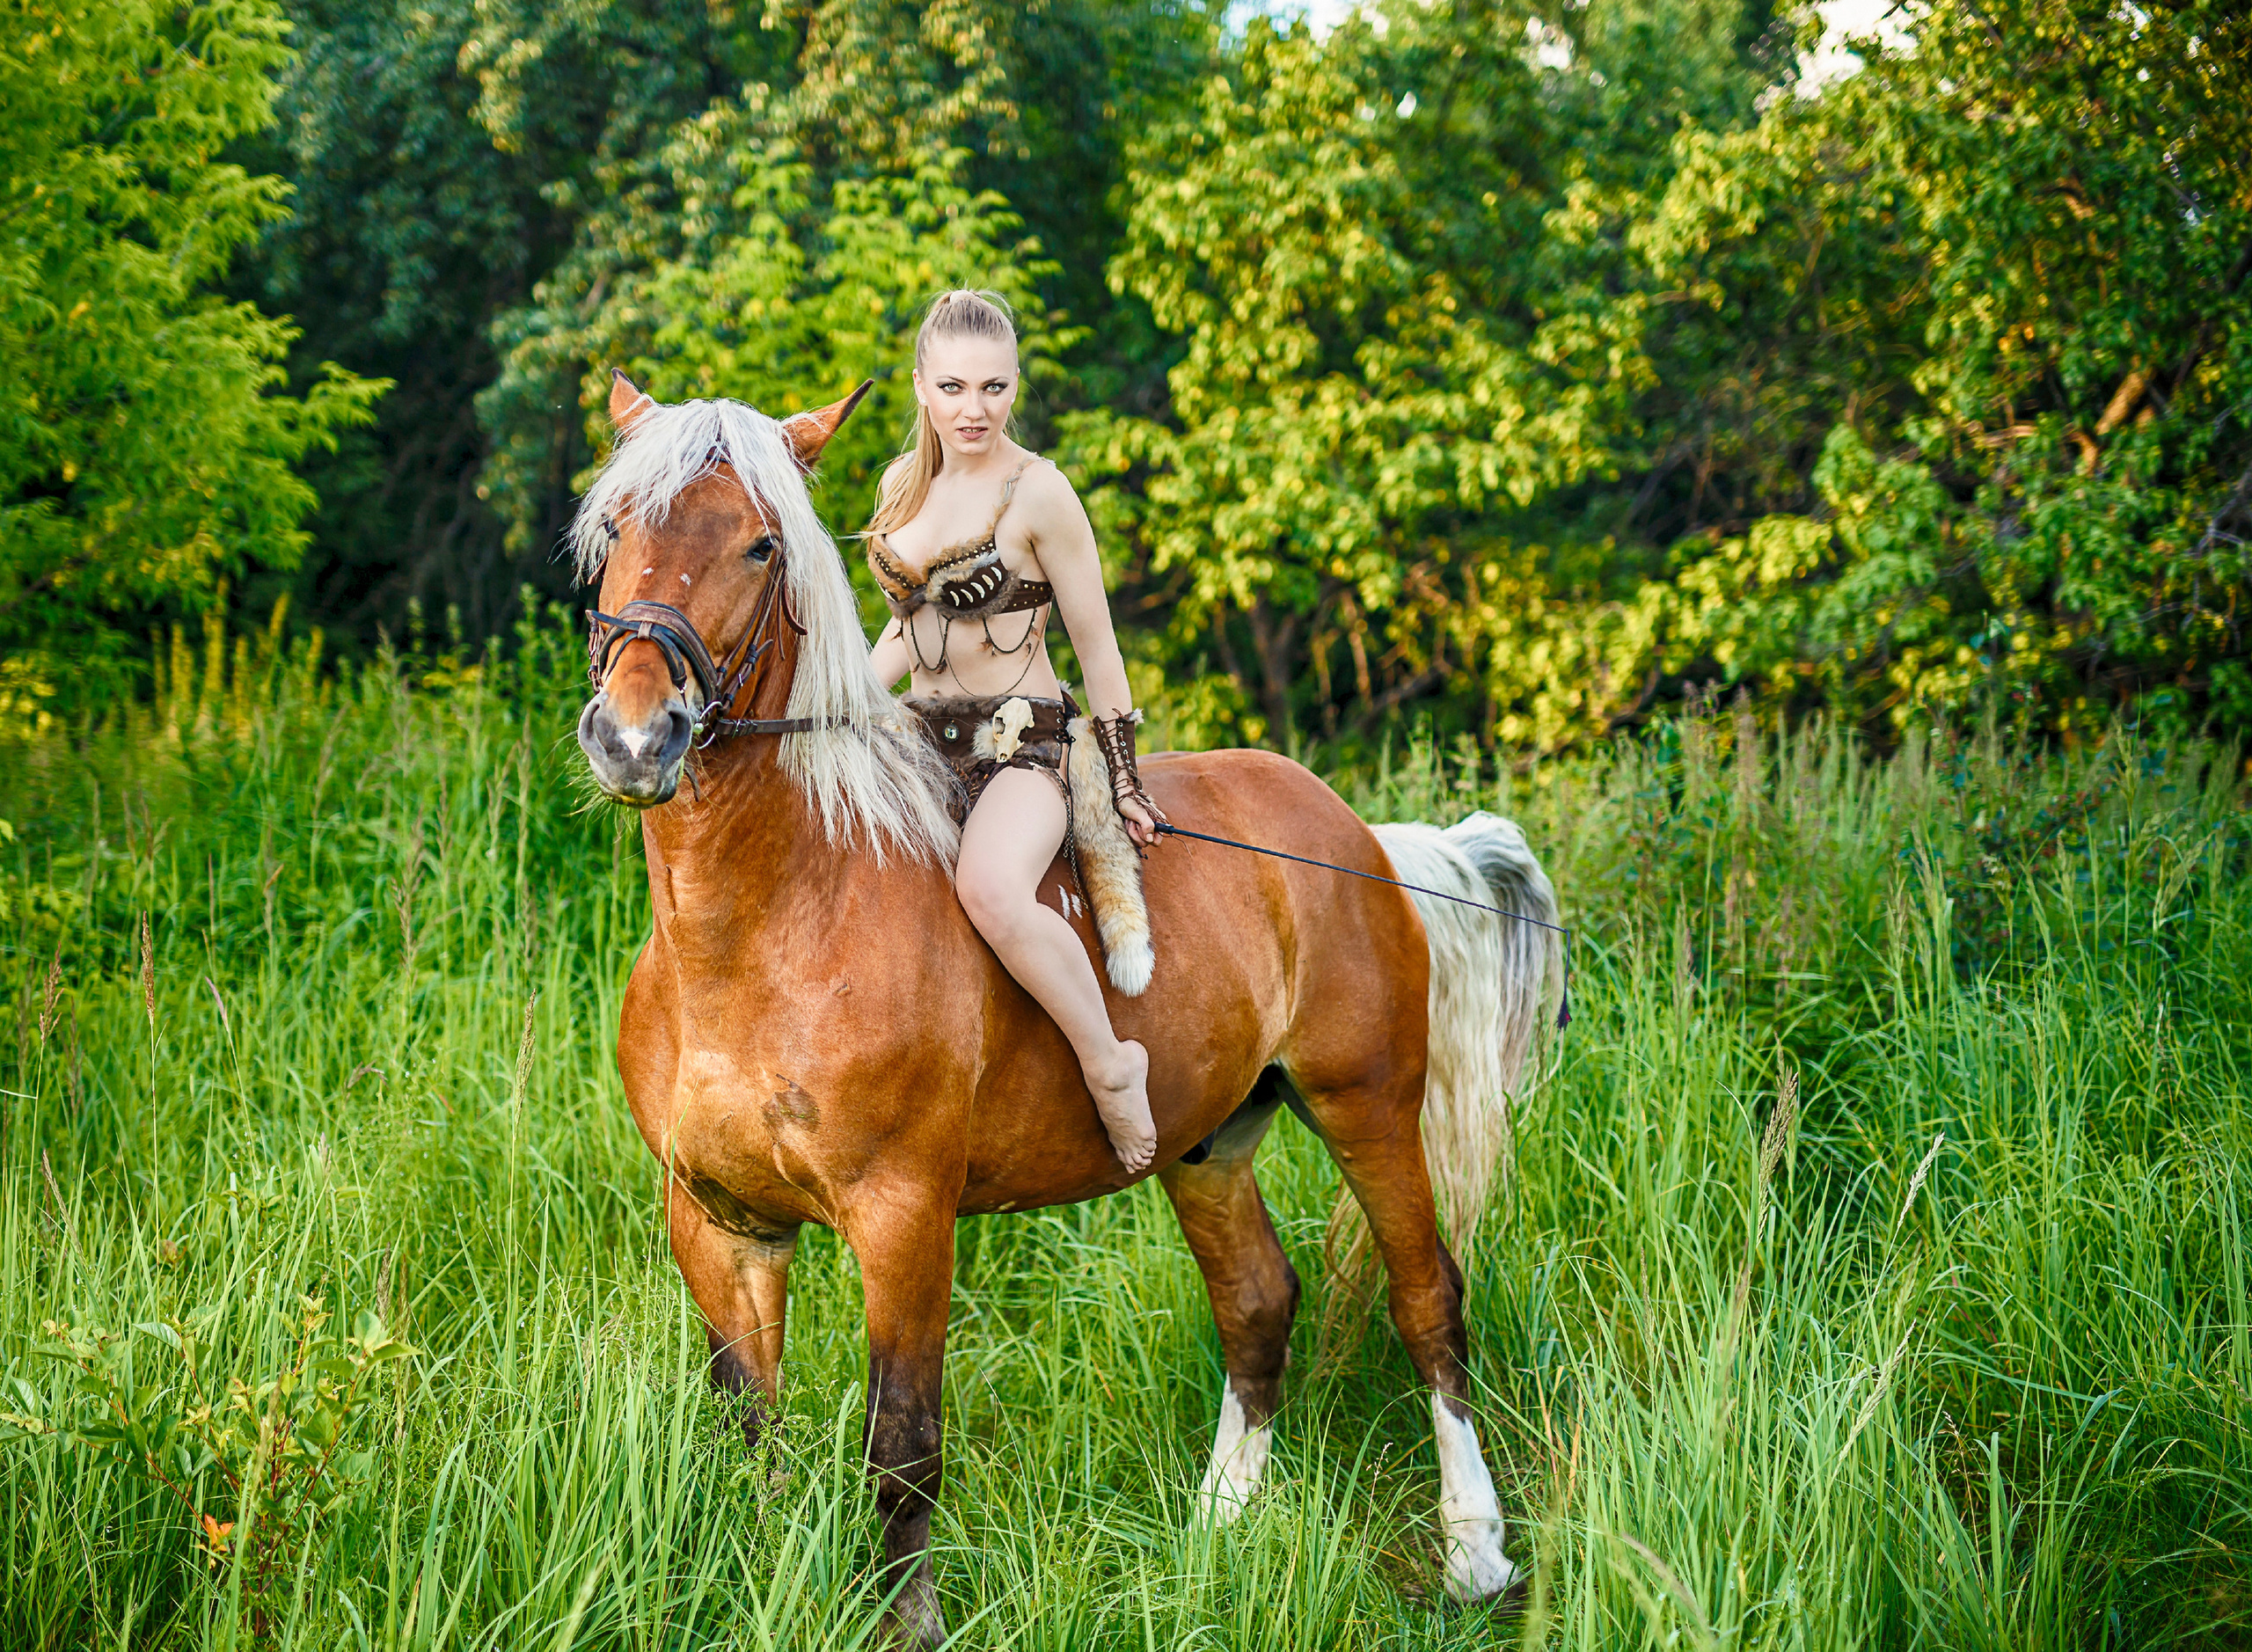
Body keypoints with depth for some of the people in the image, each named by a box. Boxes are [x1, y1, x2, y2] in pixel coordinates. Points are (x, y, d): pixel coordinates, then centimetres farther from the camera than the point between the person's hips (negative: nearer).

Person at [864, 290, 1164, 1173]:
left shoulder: (1037, 492, -9)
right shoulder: (904, 481, 11)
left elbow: (1097, 646, -4)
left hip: (1022, 743, -7)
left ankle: (1111, 1067, -17)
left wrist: (1123, 780, -2)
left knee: (992, 891, -37)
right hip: (920, 739, 7)